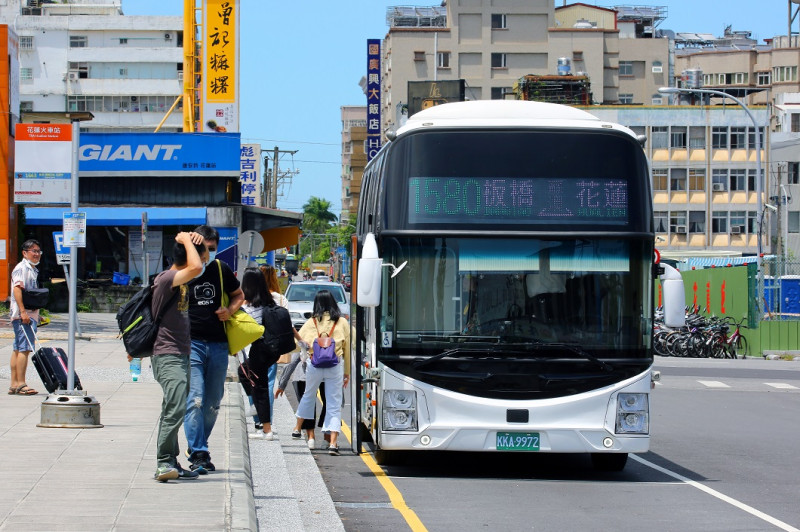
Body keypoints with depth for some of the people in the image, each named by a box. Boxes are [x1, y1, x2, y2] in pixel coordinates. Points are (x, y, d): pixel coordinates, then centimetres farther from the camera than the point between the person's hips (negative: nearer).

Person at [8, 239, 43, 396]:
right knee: (25, 348, -13)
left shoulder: (33, 270, 22)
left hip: (30, 315, 10)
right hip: (23, 314, -10)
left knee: (18, 348, 9)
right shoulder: (21, 268, -8)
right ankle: (20, 384, -15)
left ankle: (14, 384, 10)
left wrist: (36, 315, 25)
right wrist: (23, 311, -26)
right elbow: (17, 289, -19)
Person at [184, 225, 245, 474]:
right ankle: (198, 454, -15)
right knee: (194, 399, -15)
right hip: (190, 342, -5)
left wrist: (230, 310, 3)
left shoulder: (221, 270, 9)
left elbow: (238, 295, 24)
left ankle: (197, 447, 25)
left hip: (218, 344, 5)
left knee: (213, 403, 10)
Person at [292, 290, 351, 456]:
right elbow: (347, 348, 5)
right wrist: (347, 372, 12)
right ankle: (333, 443, -8)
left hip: (314, 365, 1)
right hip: (335, 367, -1)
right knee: (334, 404, 1)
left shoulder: (311, 323, 1)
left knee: (308, 396, 25)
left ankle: (297, 428, 41)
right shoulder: (342, 323, 1)